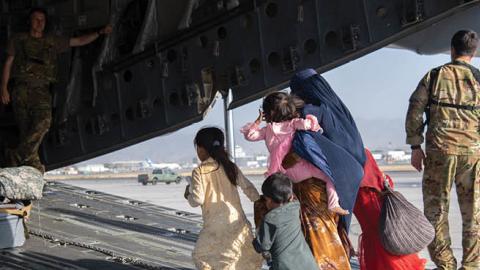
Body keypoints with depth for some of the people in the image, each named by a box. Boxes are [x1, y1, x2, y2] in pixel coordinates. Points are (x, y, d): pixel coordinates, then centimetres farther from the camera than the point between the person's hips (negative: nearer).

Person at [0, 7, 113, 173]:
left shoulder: (53, 42, 21)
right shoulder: (18, 40, 17)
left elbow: (79, 41, 23)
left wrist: (99, 33, 12)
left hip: (41, 90, 1)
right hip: (22, 89, -1)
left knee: (43, 122, -23)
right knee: (25, 129, -9)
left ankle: (17, 157, -21)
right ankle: (34, 166, -11)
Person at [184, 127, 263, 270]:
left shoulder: (199, 171, -9)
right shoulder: (230, 167, 6)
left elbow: (197, 200, -13)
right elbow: (248, 187, 7)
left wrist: (188, 194, 7)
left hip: (216, 225, -4)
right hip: (237, 221, 4)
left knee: (201, 255, 11)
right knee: (247, 257, 14)